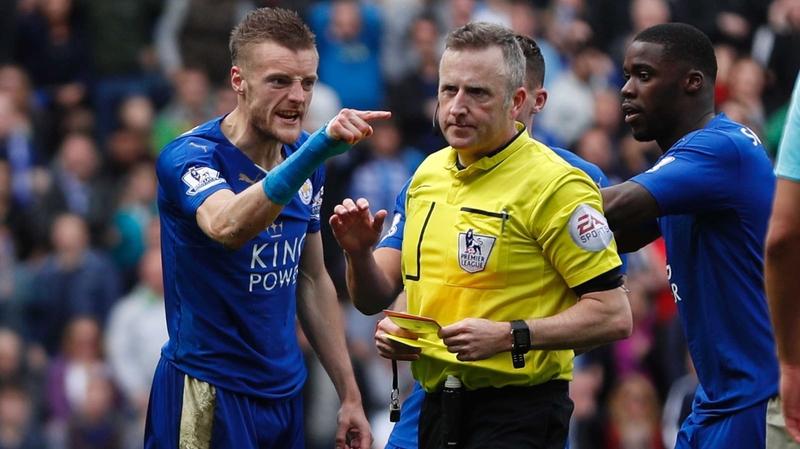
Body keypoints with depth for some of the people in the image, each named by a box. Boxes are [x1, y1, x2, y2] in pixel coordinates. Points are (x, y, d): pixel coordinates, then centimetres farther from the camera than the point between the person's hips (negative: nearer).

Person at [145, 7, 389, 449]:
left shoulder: (306, 163, 6)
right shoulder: (190, 156, -16)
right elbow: (228, 226, -38)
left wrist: (349, 396, 13)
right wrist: (317, 147, -48)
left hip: (284, 392, 7)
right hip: (209, 394, -7)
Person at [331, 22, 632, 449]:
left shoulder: (555, 184, -12)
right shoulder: (428, 173, 9)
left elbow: (612, 315, -16)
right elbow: (374, 297, 13)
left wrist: (508, 336, -23)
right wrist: (358, 253, -9)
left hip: (517, 413, -7)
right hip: (435, 406, 7)